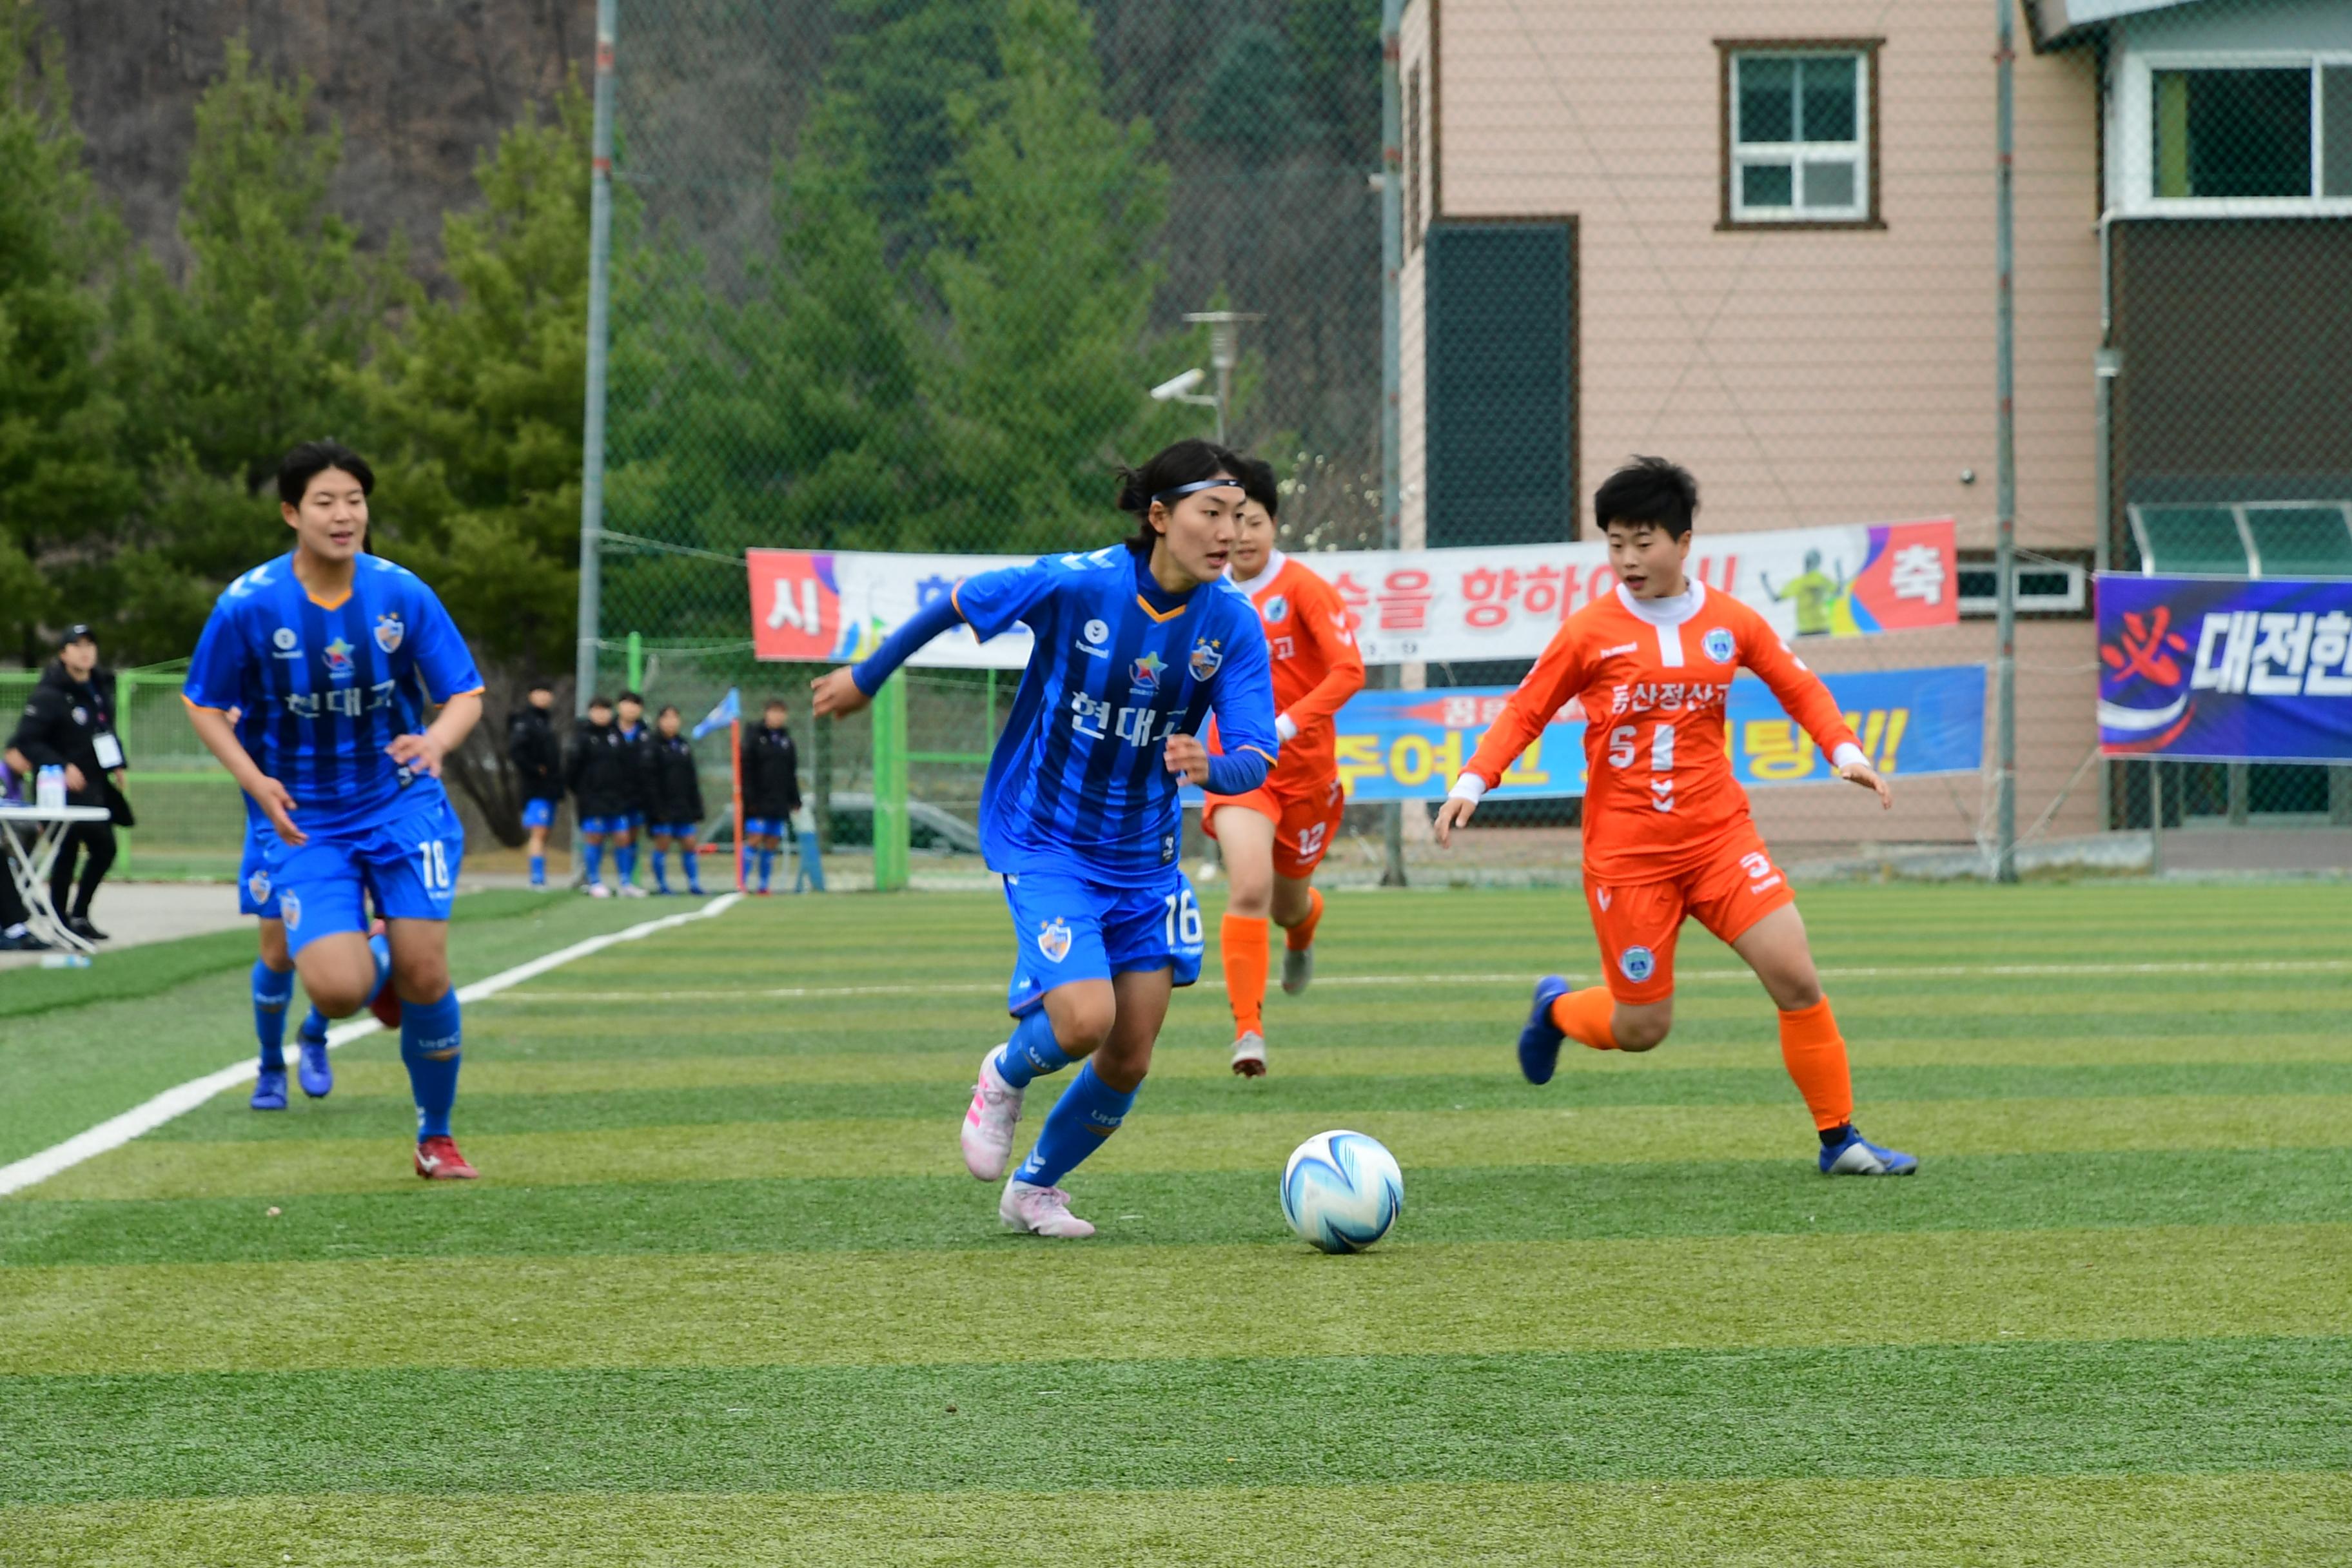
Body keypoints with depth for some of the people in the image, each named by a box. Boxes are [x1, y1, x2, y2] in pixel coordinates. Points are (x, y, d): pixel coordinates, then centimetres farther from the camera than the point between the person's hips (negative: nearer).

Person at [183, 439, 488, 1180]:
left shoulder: (402, 594, -8)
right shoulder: (248, 605, -12)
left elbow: (465, 695, -1)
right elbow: (205, 708, 0)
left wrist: (435, 741, -24)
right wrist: (256, 783, -16)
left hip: (403, 804, 1)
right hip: (305, 823, -1)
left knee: (424, 976, -9)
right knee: (337, 991, -16)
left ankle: (436, 1139, 13)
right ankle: (372, 966, 24)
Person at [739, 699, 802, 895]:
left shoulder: (787, 742, 12)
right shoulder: (756, 739, -3)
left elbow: (792, 774, 17)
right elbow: (747, 771, -6)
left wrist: (795, 800, 12)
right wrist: (749, 798, -13)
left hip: (779, 803, 5)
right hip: (758, 802, -5)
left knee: (772, 845, 4)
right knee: (755, 839, -12)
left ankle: (764, 886, 9)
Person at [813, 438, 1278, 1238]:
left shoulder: (1232, 623, -11)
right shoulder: (1076, 584, -22)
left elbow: (1255, 759, -12)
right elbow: (958, 603, -6)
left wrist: (1209, 767, -36)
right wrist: (868, 677, 7)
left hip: (1144, 856, 4)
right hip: (1044, 842, -4)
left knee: (1129, 1061, 6)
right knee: (1085, 1018, -23)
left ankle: (1035, 1188, 33)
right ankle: (1004, 1076, 14)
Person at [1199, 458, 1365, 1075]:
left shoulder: (1303, 589, -13)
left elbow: (1349, 670, -24)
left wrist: (1286, 725, -34)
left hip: (1304, 765, -1)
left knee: (1288, 903, 17)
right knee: (1250, 886, -24)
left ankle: (1302, 934, 57)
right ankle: (1248, 1029, -19)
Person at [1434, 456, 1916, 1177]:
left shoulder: (1730, 622, 3)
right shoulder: (1590, 632, -4)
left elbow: (1799, 687, 12)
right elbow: (1525, 712, 2)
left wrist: (1844, 751, -4)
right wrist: (1474, 781, -12)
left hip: (1718, 834, 2)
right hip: (1625, 852, -2)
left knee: (1796, 977, -12)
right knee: (1642, 1028, 1)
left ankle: (1839, 1138, 0)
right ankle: (1557, 1009, 36)